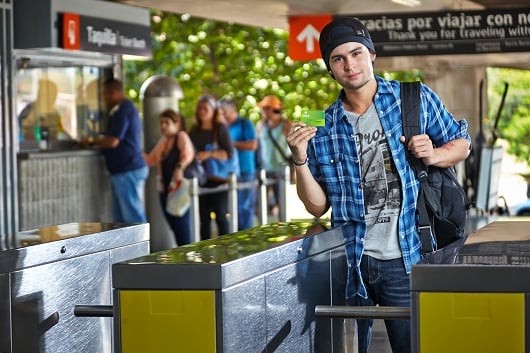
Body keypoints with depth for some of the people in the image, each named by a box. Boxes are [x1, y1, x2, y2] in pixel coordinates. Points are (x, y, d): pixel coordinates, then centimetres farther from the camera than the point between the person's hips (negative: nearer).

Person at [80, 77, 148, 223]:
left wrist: (91, 141, -4)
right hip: (123, 170, 10)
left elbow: (112, 141, -19)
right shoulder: (126, 108, 18)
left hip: (128, 171, -10)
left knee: (133, 217, -9)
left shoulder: (123, 110, -14)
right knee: (120, 219, 10)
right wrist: (97, 140, 17)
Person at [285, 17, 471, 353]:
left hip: (406, 261, -2)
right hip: (351, 262, 2)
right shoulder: (323, 127, 4)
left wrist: (433, 156, -11)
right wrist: (301, 160, -11)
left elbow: (462, 144, 10)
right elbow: (317, 206, 5)